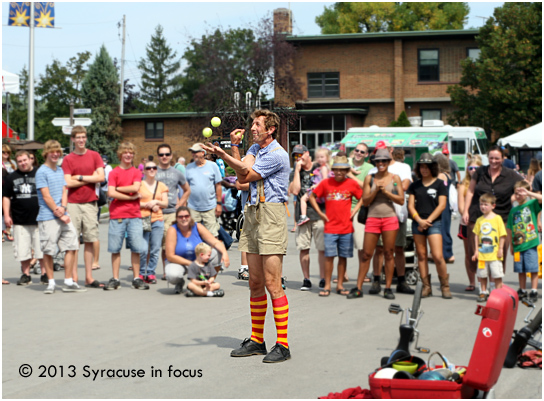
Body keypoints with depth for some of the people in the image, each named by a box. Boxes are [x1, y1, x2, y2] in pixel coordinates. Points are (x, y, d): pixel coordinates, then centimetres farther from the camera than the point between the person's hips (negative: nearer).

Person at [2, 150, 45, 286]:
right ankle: (26, 275, 14)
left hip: (39, 219, -2)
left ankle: (45, 275, 9)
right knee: (23, 250, 4)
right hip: (20, 221, 2)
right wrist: (6, 215, 3)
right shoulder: (11, 177, 10)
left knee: (42, 249, -1)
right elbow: (6, 197, 12)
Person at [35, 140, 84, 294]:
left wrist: (63, 208, -8)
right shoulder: (42, 172, -6)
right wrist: (59, 214, -11)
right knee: (48, 251, -2)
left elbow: (64, 191, 11)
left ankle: (69, 282, 9)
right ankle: (51, 282, 10)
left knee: (71, 246, 2)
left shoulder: (60, 170, 15)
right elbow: (46, 196, -10)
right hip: (48, 217, -6)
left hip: (63, 216, 6)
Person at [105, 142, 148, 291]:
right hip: (117, 215, -1)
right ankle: (115, 279, 8)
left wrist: (118, 188, -4)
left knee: (136, 248, -1)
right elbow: (111, 193, -7)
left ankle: (136, 279, 7)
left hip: (134, 215, 1)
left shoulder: (136, 172, 11)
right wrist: (131, 197, -7)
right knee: (115, 248, 1)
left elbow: (136, 187, -7)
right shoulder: (114, 172, 5)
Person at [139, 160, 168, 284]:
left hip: (158, 220, 3)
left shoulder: (161, 186, 16)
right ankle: (141, 273, 4)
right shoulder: (139, 184, 6)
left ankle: (151, 273, 10)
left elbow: (165, 203, 12)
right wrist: (148, 205, -8)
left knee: (155, 249, 0)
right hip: (143, 219, -3)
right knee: (143, 249, -11)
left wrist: (156, 202, -6)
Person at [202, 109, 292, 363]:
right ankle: (257, 341, 17)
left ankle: (282, 345, -7)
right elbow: (243, 170, 1)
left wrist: (223, 155, -11)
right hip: (252, 214, 8)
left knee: (272, 284, -10)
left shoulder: (277, 155, -9)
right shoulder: (255, 148, 17)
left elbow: (245, 176, -10)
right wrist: (235, 148, -9)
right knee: (255, 283, 10)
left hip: (271, 215, -8)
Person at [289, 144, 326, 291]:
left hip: (319, 213, -2)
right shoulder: (294, 173, 11)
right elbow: (295, 190, -7)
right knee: (303, 248, 1)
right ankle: (306, 279, 10)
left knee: (322, 248, -4)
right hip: (302, 214, 2)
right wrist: (297, 170, -6)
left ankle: (323, 279, 5)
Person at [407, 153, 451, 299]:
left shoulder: (439, 184, 2)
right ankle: (426, 286, 9)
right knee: (421, 255, 4)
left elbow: (442, 205, -4)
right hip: (418, 223, 4)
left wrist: (428, 220, -10)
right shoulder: (415, 185, 11)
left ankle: (445, 286, 0)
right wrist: (419, 220, -9)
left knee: (437, 256, -12)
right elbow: (410, 205, 7)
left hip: (434, 222, -4)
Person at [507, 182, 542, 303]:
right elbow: (510, 229, 14)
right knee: (520, 270, 11)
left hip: (531, 244, -5)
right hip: (518, 245, 5)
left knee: (533, 269, -3)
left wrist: (529, 193, -21)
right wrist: (511, 245, 13)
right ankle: (522, 291, 22)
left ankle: (534, 292, 4)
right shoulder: (513, 210, 11)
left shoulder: (532, 204, -1)